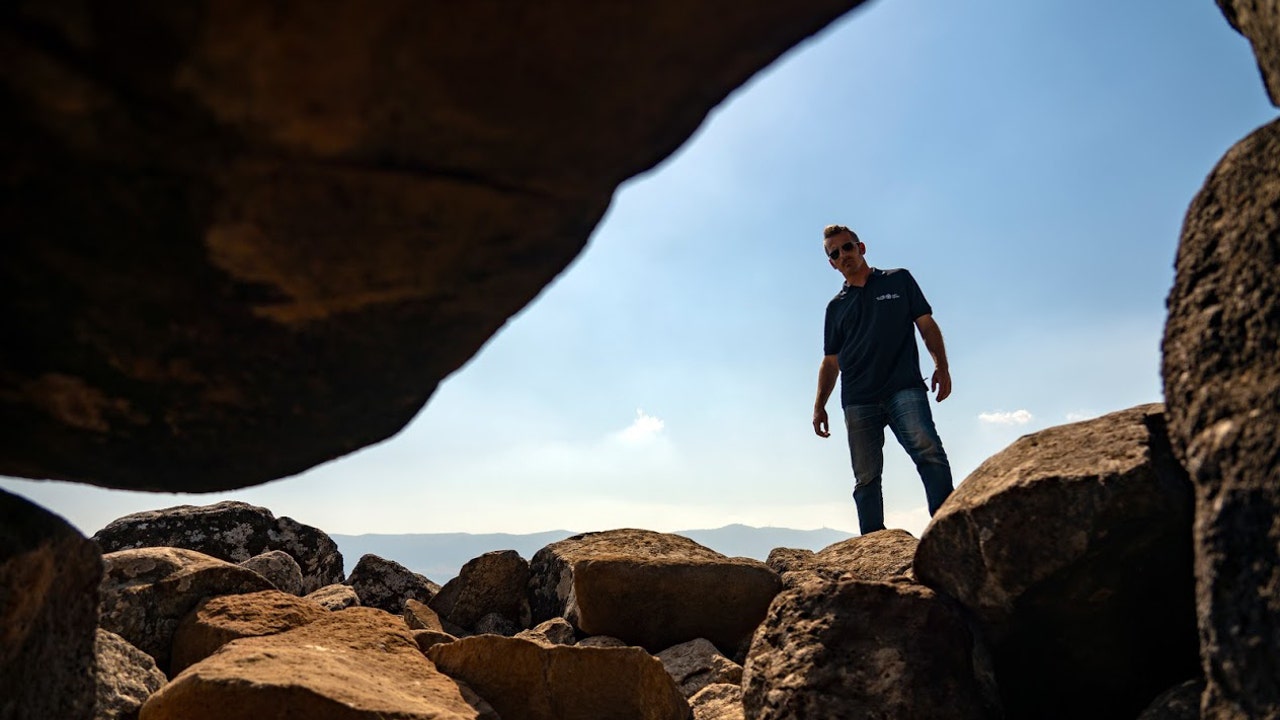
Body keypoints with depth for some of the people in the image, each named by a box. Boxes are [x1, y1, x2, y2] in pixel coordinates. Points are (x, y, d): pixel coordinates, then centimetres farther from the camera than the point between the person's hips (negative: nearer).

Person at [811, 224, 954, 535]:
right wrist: (820, 405, 12)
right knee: (866, 477, -2)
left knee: (929, 453, -23)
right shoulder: (836, 307, 21)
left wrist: (941, 366, -3)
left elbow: (927, 325, 12)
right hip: (858, 401, 3)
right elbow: (831, 362, 21)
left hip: (904, 389, -2)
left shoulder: (898, 280, 16)